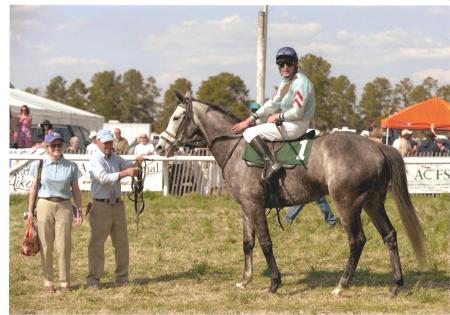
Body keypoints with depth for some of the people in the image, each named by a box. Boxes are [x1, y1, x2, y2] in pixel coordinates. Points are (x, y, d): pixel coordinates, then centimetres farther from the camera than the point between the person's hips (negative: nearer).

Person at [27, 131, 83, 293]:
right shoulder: (39, 164, 2)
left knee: (64, 246, -1)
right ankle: (48, 281, 12)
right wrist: (30, 210, 1)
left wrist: (79, 211, 4)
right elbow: (33, 188, 4)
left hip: (64, 206, 1)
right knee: (46, 246, 3)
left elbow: (75, 190, 9)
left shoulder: (70, 166, 5)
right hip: (44, 205, 0)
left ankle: (65, 282, 8)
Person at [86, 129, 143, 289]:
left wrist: (136, 162, -15)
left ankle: (122, 278, 18)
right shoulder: (95, 160, -10)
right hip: (101, 205, -7)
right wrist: (124, 173, -34)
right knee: (97, 243, -3)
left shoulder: (116, 158, 12)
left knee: (122, 242, 9)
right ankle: (93, 280, 0)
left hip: (117, 204, 7)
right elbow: (104, 177, -24)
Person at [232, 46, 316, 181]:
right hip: (287, 123, 11)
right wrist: (251, 118, 9)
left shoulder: (301, 82, -17)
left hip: (296, 126, -11)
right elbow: (273, 103, 17)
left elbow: (297, 112, -22)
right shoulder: (285, 82, 14)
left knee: (250, 133, -15)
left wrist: (277, 117, -9)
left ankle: (271, 163, -26)